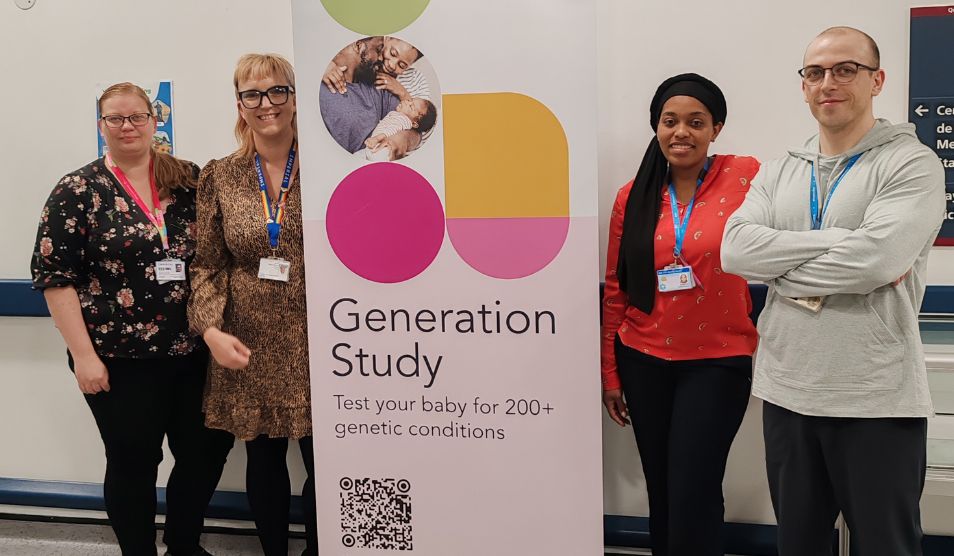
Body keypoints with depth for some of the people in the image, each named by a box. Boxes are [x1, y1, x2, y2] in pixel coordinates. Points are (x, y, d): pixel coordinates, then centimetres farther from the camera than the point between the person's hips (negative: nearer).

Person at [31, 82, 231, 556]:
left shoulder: (189, 179, 6)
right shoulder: (77, 192, -4)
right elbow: (55, 277, -6)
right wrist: (83, 354, -12)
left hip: (191, 351, 4)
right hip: (120, 358, -4)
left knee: (206, 452, 11)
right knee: (133, 464, 6)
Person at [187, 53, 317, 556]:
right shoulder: (220, 178, 4)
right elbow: (208, 264, 6)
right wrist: (211, 329, -9)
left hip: (314, 345, -2)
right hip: (250, 348, 2)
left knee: (322, 461, 4)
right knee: (263, 460, 13)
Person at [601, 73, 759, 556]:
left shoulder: (747, 177, -6)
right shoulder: (632, 197, 2)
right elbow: (615, 290, 6)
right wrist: (609, 373, 9)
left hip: (717, 362, -3)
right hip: (643, 362, 3)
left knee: (694, 497, -4)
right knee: (661, 494, 14)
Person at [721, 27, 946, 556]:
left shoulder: (911, 164, -6)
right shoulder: (778, 172, 9)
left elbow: (876, 259, -22)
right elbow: (736, 250, -8)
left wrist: (781, 267, -11)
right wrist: (843, 243, -15)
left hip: (876, 400, -5)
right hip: (786, 392, 5)